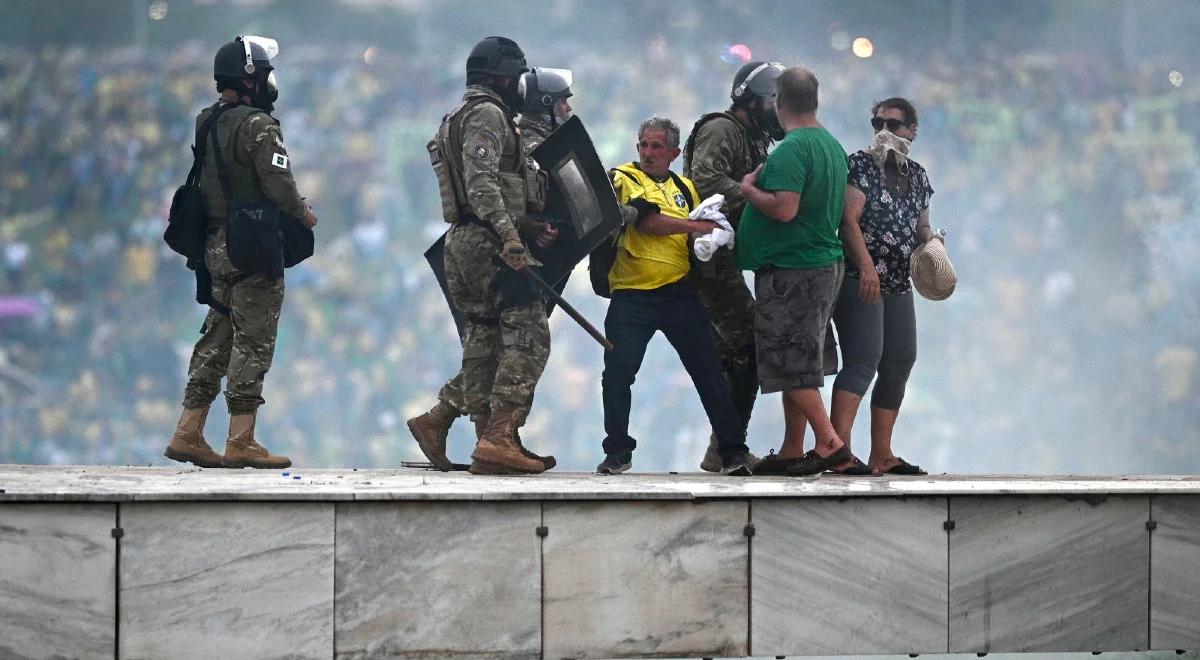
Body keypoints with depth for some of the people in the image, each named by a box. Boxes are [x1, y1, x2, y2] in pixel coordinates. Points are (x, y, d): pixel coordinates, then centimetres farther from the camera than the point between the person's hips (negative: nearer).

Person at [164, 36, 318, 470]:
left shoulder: (208, 124, 11)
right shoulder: (258, 126, -15)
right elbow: (279, 186, -18)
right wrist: (304, 215, 1)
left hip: (216, 247, 8)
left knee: (218, 338, 13)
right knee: (253, 344, -4)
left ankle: (188, 433, 12)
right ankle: (240, 442, -4)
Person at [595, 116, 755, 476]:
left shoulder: (685, 188, 17)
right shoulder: (623, 178, 2)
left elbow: (704, 232, 19)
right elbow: (647, 221, -14)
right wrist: (695, 226, -14)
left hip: (680, 292, 3)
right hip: (632, 294, -3)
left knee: (708, 372, 0)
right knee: (617, 375, -5)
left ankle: (733, 451, 4)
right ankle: (617, 453, 8)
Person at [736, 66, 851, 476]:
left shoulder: (791, 149, -18)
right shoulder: (833, 146, 13)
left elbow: (784, 209, -27)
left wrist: (748, 189, -10)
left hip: (790, 269, -9)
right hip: (825, 263, 9)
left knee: (790, 363, -7)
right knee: (800, 362, 13)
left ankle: (829, 442, -12)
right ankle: (792, 451, 16)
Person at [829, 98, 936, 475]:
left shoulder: (916, 175, 17)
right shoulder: (860, 165, -4)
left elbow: (921, 226, 24)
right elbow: (849, 220, -13)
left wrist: (930, 242, 0)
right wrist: (866, 266, -24)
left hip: (898, 285, 8)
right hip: (860, 281, -8)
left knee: (898, 366, 8)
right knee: (863, 361, -19)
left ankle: (881, 455, 14)